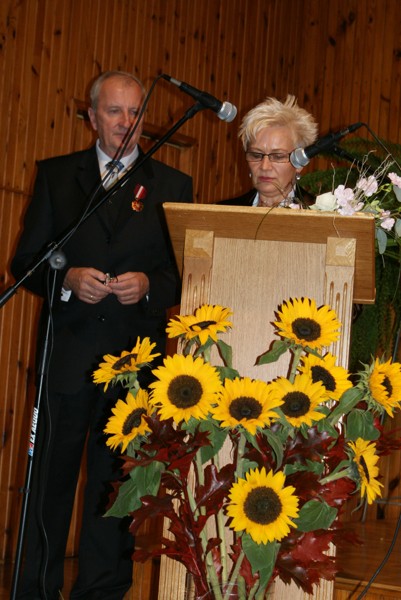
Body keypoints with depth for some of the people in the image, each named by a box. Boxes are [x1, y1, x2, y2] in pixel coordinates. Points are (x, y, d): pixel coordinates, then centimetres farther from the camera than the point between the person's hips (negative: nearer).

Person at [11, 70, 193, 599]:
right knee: (49, 477, 4)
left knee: (116, 481, 7)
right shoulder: (56, 175, 9)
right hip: (67, 353, 0)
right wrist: (68, 278, -12)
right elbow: (25, 261, 6)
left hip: (135, 357, 0)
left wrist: (149, 285, -13)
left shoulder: (172, 185, 8)